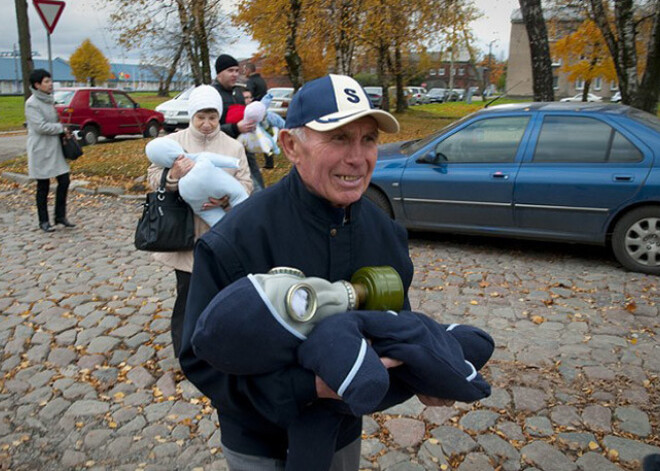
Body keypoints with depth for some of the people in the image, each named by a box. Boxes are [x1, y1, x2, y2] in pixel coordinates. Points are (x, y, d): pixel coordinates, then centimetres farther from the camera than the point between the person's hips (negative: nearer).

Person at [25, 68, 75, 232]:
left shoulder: (49, 100, 11)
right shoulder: (32, 103, -13)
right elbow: (41, 126, -20)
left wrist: (64, 132, 3)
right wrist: (61, 128, -9)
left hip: (55, 148, 7)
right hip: (41, 150, -7)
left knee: (64, 180, 5)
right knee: (43, 187, 2)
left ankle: (60, 216, 18)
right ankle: (43, 221, 15)